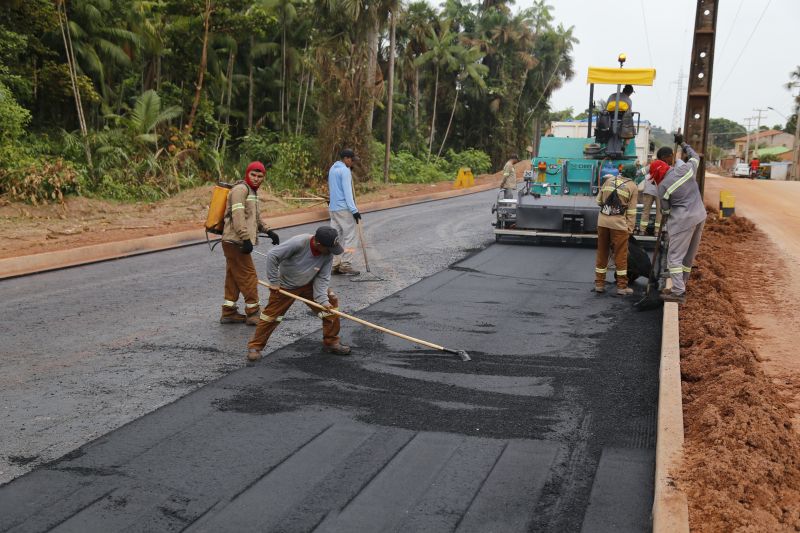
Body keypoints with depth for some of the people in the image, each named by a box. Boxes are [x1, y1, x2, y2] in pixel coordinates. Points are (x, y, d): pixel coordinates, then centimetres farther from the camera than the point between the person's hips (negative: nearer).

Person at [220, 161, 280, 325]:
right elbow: (238, 215, -22)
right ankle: (253, 313, 4)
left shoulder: (252, 191, 21)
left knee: (234, 277, 13)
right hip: (236, 241, -10)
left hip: (235, 242, 10)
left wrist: (268, 231, 26)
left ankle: (229, 313, 20)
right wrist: (246, 238, -27)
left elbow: (255, 217, 33)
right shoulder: (240, 189, -11)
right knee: (249, 276, -4)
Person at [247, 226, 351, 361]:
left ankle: (331, 342, 11)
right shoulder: (298, 243, -35)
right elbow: (272, 255, -29)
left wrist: (323, 300, -26)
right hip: (285, 286, -4)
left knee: (331, 304, -4)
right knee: (271, 314, -1)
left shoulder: (328, 255, -20)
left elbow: (322, 278, -13)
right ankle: (255, 346, 16)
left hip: (309, 284, 4)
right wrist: (274, 282, -23)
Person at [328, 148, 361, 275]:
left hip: (333, 208, 8)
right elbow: (347, 192, -17)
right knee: (349, 237, -4)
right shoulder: (345, 170, -12)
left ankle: (335, 265, 8)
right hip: (344, 208, -8)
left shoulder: (332, 169, 15)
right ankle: (346, 265, -6)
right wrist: (354, 210, -18)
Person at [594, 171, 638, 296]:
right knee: (621, 256, 5)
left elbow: (598, 201, 14)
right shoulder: (633, 186, 2)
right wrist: (630, 228, 3)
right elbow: (631, 211, -1)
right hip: (619, 223, -4)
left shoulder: (608, 180, 12)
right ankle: (622, 286, 9)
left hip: (602, 221, 4)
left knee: (602, 253, 13)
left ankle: (599, 284, 18)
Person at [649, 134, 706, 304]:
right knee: (689, 255, 15)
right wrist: (682, 143, 36)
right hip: (700, 216, 7)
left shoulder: (663, 187, -11)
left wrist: (667, 226, 20)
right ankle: (680, 286, 25)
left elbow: (665, 210, 1)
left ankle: (678, 293, -9)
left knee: (675, 256, -2)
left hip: (682, 220, -7)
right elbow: (695, 156, 23)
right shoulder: (686, 169, 0)